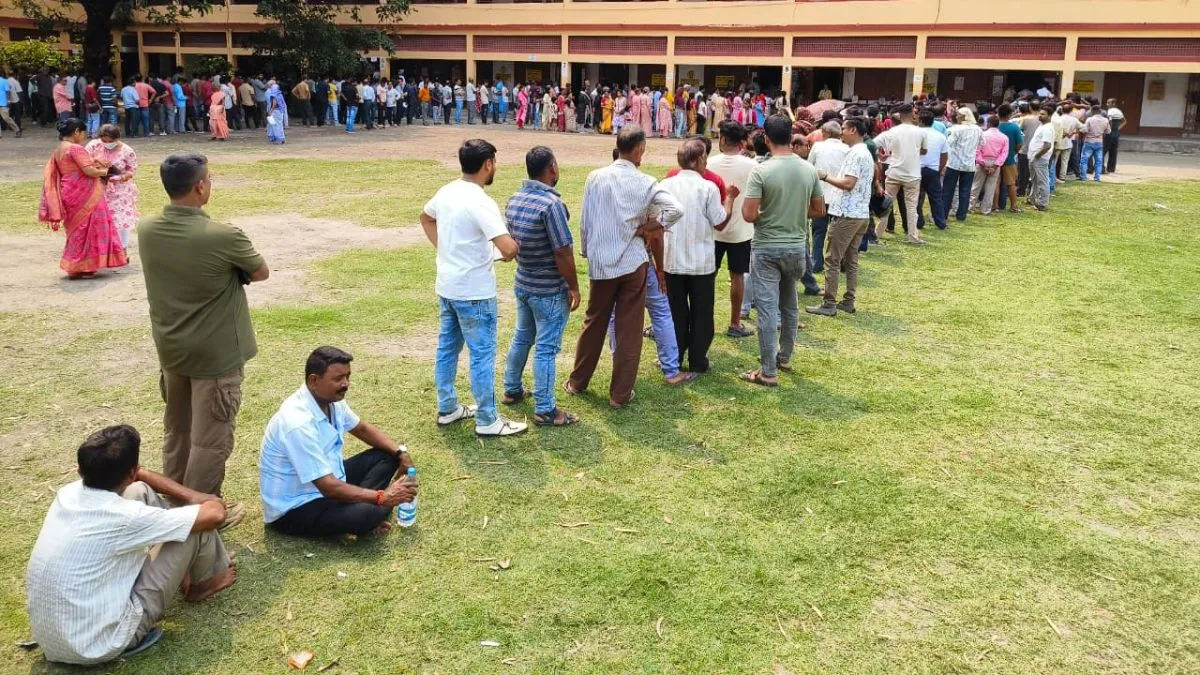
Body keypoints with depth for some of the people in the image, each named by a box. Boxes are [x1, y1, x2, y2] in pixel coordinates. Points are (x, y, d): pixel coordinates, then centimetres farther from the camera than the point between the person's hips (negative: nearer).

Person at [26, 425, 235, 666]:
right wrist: (212, 500, 9)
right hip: (99, 645, -7)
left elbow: (139, 479, 16)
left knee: (141, 491, 9)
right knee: (199, 523, -6)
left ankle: (182, 570, 28)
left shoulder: (69, 492, -4)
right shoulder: (125, 517, -25)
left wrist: (192, 496, 8)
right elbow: (214, 513, -16)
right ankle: (203, 582, 27)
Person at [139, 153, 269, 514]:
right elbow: (261, 273, -7)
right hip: (216, 353, -6)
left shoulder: (146, 229, -6)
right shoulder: (224, 236, -24)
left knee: (176, 430, 22)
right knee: (210, 438, 7)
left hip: (170, 349, 7)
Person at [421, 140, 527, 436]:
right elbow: (509, 248, -31)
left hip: (446, 287, 9)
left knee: (447, 347, 18)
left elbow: (425, 217, 25)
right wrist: (512, 252, -8)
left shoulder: (446, 192, 4)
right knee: (482, 354, 2)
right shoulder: (481, 203, -23)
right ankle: (487, 421, 11)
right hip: (474, 292, -9)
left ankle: (447, 408, 31)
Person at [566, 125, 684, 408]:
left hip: (600, 262, 2)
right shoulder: (645, 183, -8)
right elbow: (676, 209, -20)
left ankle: (578, 382, 31)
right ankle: (620, 394, 13)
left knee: (594, 324, 18)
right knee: (629, 330, 7)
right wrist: (647, 227, -7)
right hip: (632, 262, -2)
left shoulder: (595, 177, -4)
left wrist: (587, 252, 15)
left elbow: (584, 222, 0)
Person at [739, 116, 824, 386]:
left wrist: (765, 215, 3)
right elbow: (819, 211, 8)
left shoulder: (761, 171, -15)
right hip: (797, 247, 5)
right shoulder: (809, 170, 0)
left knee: (768, 309, -1)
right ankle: (784, 357, 34)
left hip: (767, 248, -5)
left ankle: (768, 372, 2)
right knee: (789, 306, 20)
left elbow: (749, 215, -18)